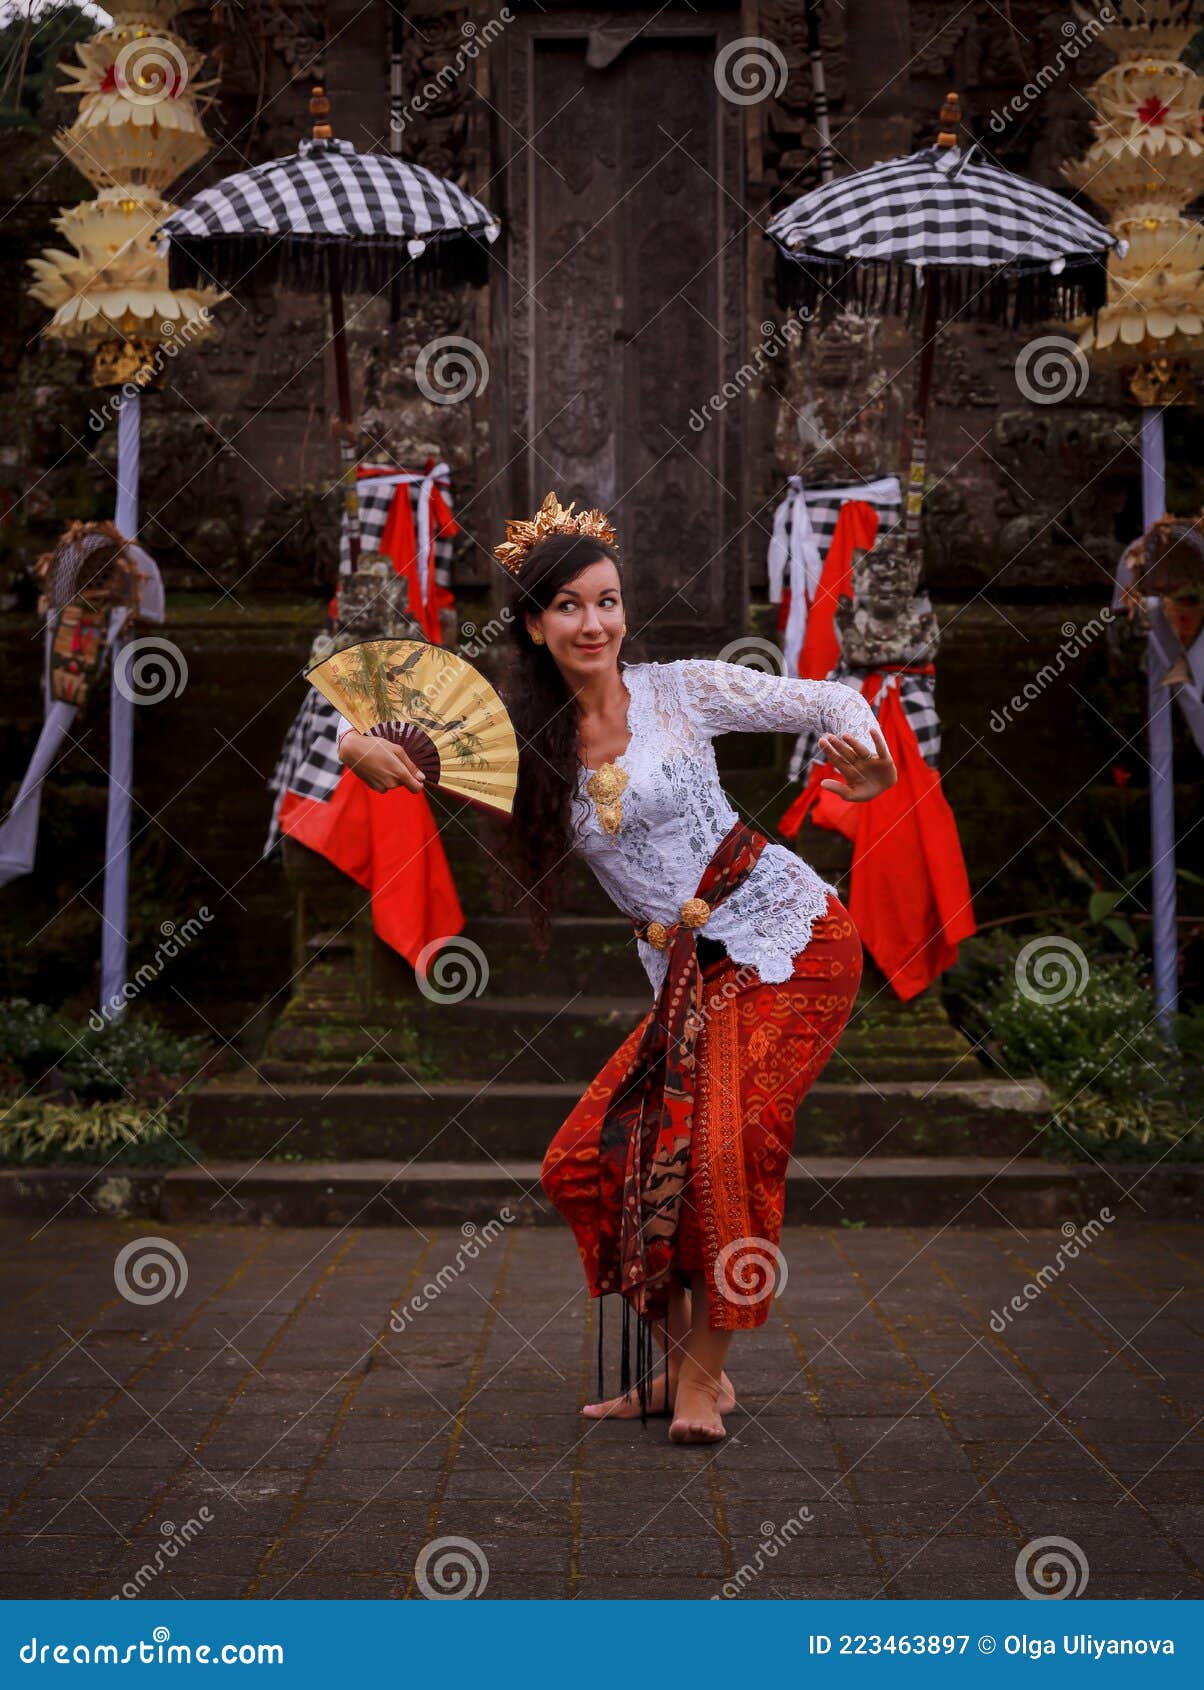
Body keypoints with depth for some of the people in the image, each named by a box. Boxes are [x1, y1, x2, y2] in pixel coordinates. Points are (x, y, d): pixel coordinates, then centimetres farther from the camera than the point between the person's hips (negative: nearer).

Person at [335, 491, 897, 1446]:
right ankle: (679, 1360, 15)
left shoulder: (680, 691, -4)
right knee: (586, 1164, -3)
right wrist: (362, 747, -16)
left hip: (792, 940, -5)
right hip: (689, 976, 5)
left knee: (728, 1140, -20)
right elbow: (389, 742, 7)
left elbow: (830, 701, -2)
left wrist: (867, 752, -24)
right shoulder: (522, 740, 6)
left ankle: (708, 1374, -3)